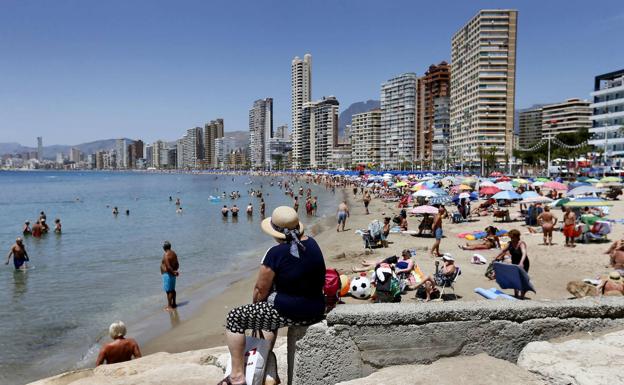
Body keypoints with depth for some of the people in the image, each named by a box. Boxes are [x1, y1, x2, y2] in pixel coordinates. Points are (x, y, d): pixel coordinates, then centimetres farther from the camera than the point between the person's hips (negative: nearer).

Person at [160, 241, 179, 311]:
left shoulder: (166, 255, -20)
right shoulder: (174, 253, 8)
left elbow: (168, 267, -25)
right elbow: (177, 264, 11)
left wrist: (173, 272, -15)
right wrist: (175, 271, 4)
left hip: (167, 274, -9)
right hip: (172, 274, 9)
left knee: (168, 290, -2)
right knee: (172, 289, 19)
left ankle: (169, 306, 4)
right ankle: (174, 304, 30)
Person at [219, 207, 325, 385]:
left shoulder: (276, 253, -19)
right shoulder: (312, 244, 1)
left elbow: (260, 290, -11)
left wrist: (255, 306, 13)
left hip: (290, 312, -8)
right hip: (316, 310, 8)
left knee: (234, 318, 10)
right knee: (269, 309, 36)